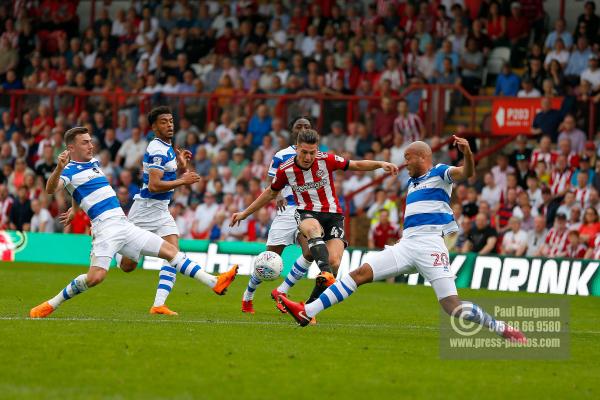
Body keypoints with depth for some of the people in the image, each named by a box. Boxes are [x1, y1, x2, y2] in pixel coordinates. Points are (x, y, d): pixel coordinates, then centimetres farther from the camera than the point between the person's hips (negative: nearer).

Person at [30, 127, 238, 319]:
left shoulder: (94, 163, 19)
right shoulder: (69, 169, -6)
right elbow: (51, 189, -27)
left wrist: (75, 208, 32)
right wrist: (59, 168, -45)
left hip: (124, 225, 8)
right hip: (105, 227, -8)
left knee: (170, 250, 5)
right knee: (95, 277, -24)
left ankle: (214, 283, 6)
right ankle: (50, 306, -9)